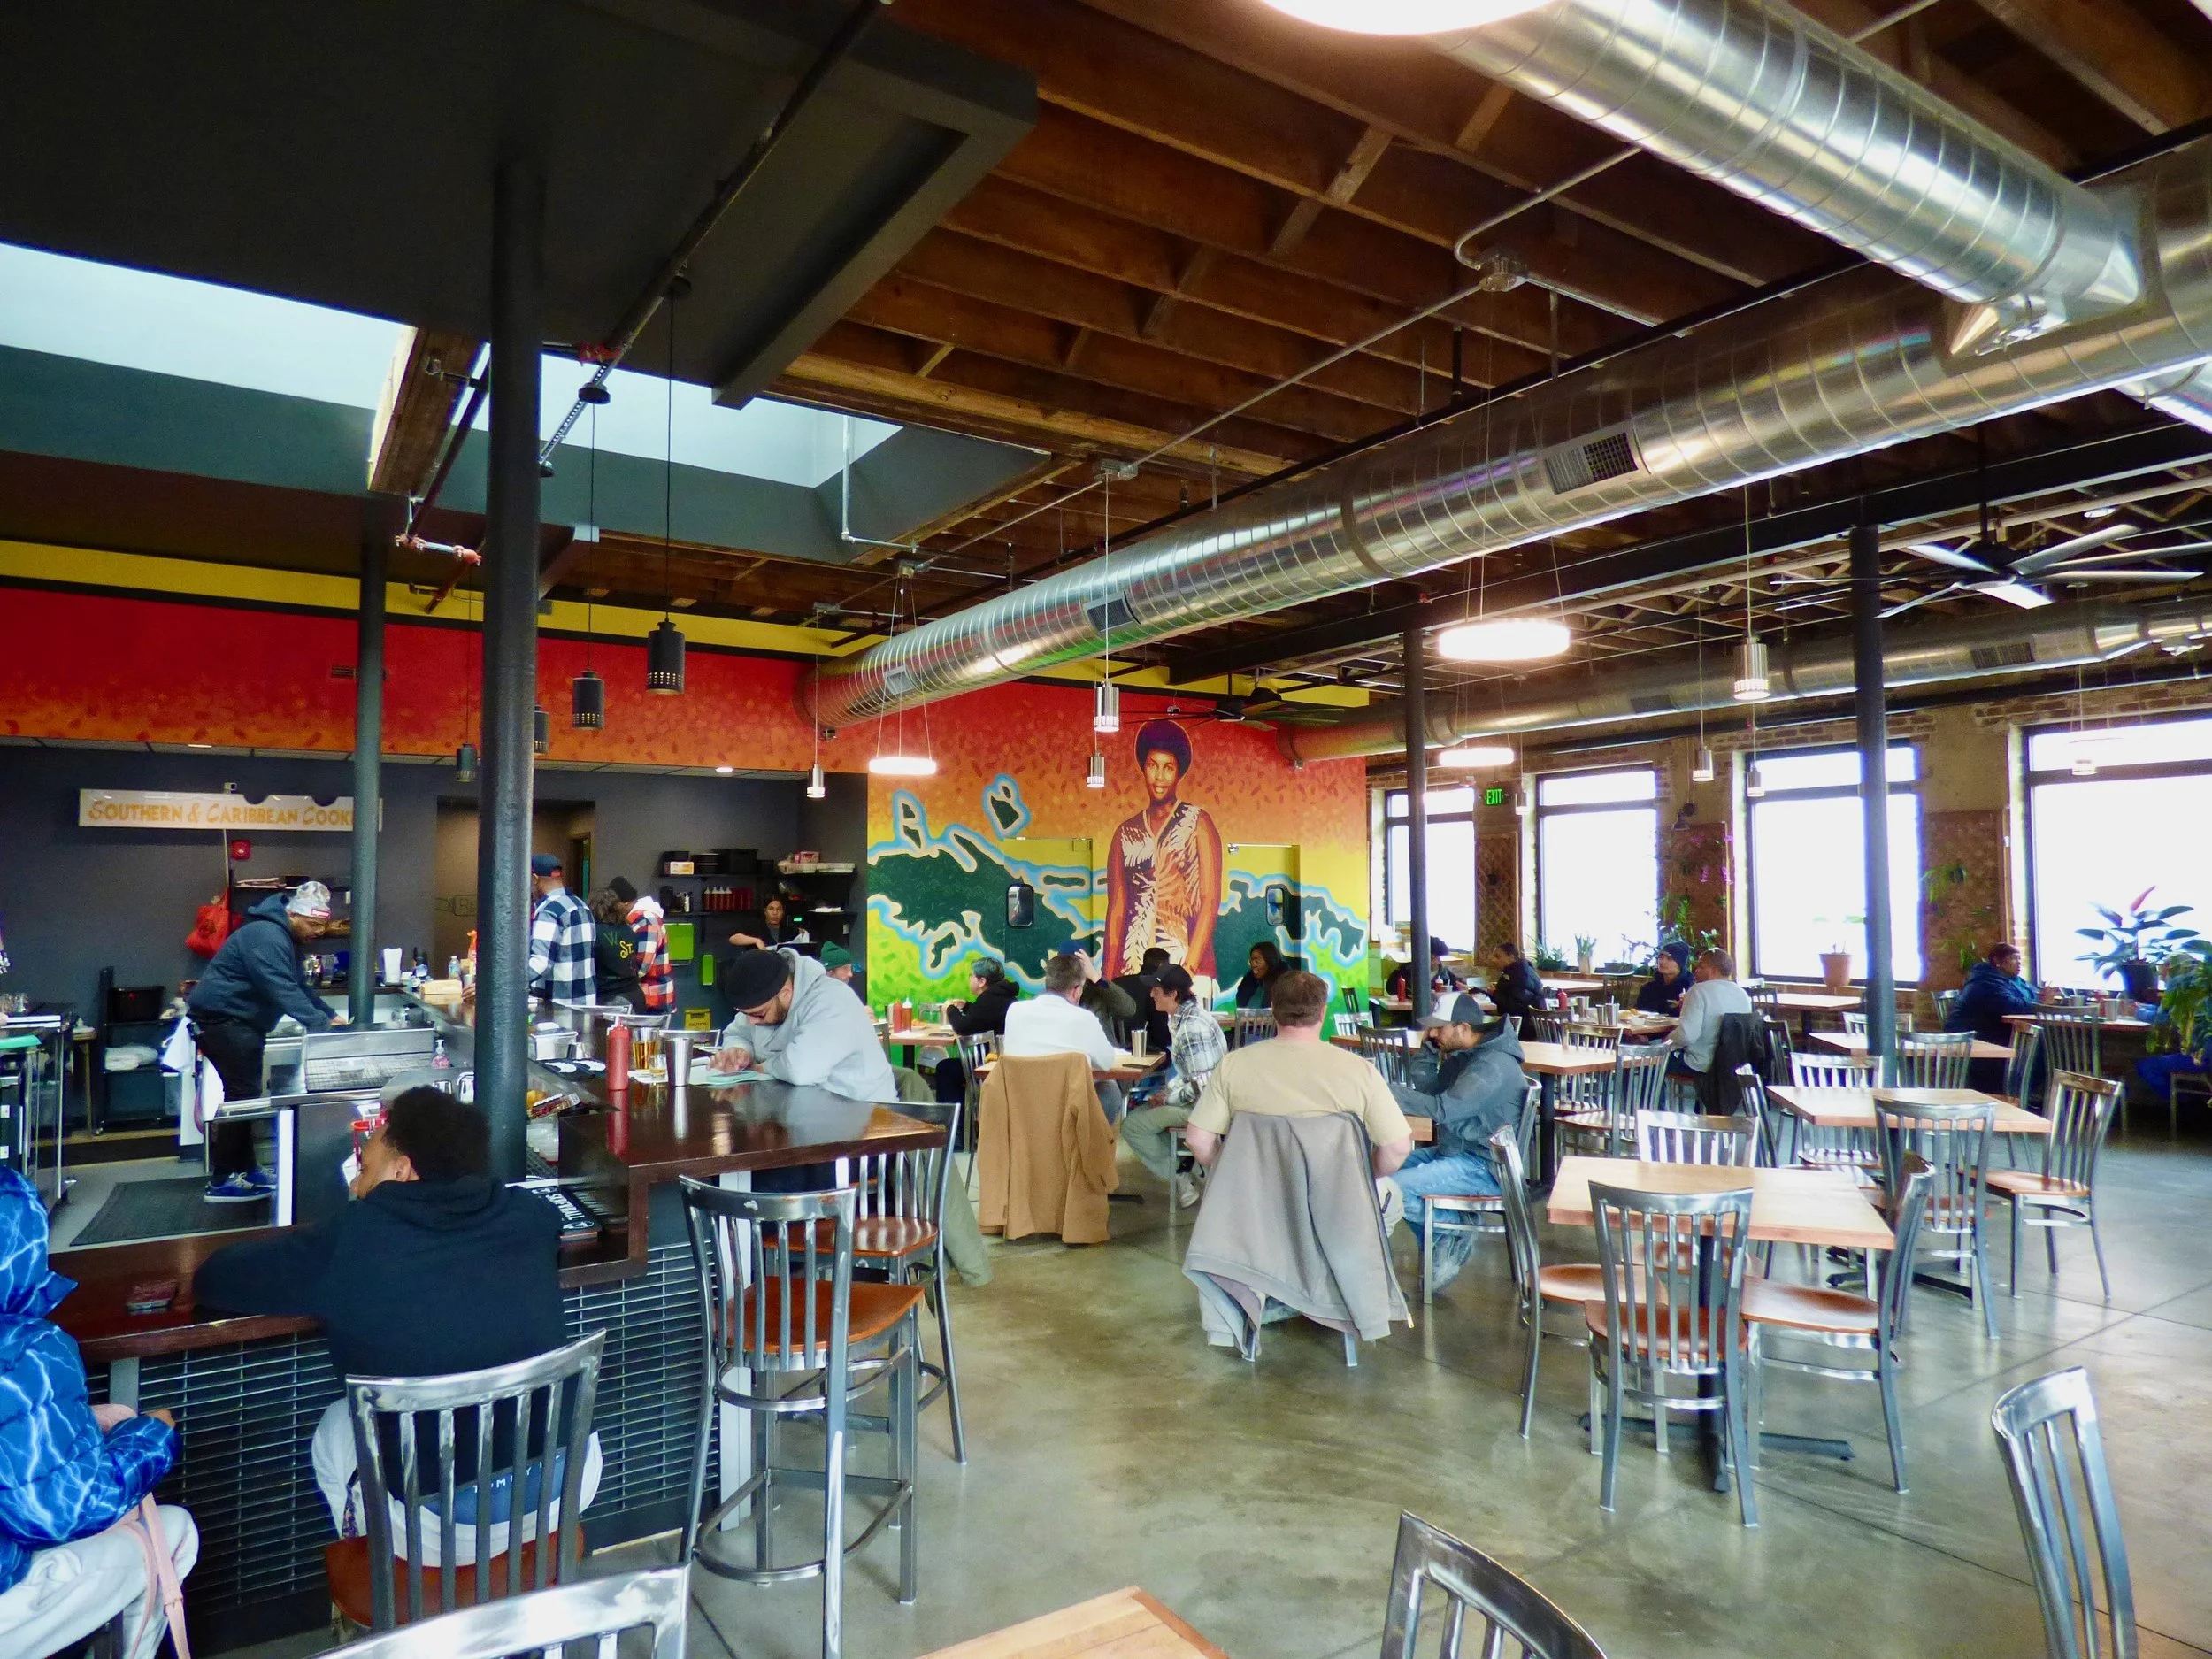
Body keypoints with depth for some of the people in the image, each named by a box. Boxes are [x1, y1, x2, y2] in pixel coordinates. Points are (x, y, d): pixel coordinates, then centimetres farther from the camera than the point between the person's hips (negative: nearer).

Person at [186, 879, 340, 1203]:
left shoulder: (284, 938, 13)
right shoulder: (266, 937, -22)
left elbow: (299, 986, 16)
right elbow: (283, 990, -30)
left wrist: (329, 1016, 3)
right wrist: (321, 1023, -32)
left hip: (239, 1023, 11)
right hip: (222, 1019, -11)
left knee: (243, 1096, 14)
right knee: (242, 1096, -9)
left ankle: (245, 1170, 22)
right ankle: (222, 1182, -4)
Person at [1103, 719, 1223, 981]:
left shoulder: (1197, 822, 3)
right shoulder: (1126, 833, 12)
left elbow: (1210, 900, -4)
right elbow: (1116, 910, 11)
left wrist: (1191, 966, -13)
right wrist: (1109, 978, 4)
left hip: (1184, 960, -2)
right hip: (1134, 966, 3)